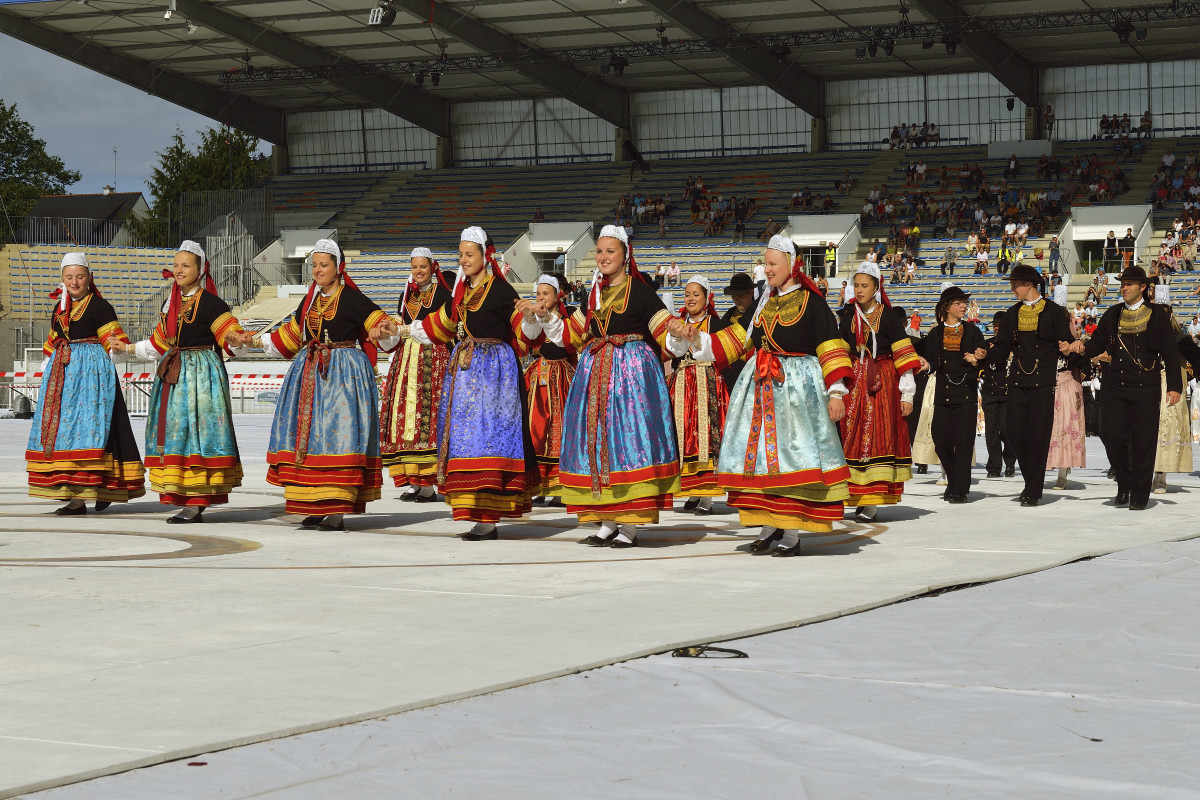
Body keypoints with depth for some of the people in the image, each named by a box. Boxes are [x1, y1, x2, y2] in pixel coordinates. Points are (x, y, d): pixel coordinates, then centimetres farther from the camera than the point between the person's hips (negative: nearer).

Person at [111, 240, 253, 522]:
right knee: (173, 431, 4)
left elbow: (232, 341, -13)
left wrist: (240, 342, -34)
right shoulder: (171, 303, 15)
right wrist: (128, 348, 34)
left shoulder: (210, 303, -7)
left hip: (202, 371, -8)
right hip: (172, 374, 8)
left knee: (196, 431, -11)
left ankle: (197, 502, -10)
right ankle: (183, 500, 7)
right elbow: (159, 343, 28)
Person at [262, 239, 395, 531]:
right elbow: (291, 334, 28)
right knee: (307, 432, 2)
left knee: (338, 432, -14)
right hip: (310, 372, 7)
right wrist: (261, 341, 29)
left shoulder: (353, 299, -3)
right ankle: (314, 508, 6)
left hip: (344, 373, -7)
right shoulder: (310, 301, 16)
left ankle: (337, 510, -17)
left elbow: (382, 327, -8)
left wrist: (386, 330, -30)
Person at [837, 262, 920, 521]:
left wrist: (907, 394, -7)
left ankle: (871, 501, -9)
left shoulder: (888, 317, -1)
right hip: (854, 383, 4)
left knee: (879, 437, -8)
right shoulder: (849, 318, 10)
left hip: (883, 383, -4)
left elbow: (903, 355, -3)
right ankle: (861, 498, 1)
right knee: (854, 437, -3)